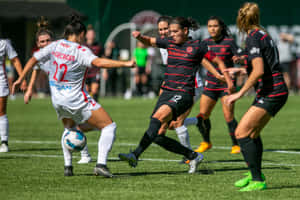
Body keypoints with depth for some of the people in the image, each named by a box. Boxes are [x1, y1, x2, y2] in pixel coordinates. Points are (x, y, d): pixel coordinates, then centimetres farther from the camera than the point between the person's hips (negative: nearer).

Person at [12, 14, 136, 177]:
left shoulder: (55, 45, 4)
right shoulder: (81, 51, -13)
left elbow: (33, 59, 10)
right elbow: (98, 62, -31)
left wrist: (20, 79, 21)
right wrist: (124, 64, -31)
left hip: (57, 100, 7)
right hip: (76, 100, -7)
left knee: (69, 128, 34)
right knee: (109, 126, -2)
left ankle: (67, 166, 23)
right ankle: (101, 164, -19)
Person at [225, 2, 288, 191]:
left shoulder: (253, 38, -13)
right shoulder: (264, 34, 16)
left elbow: (259, 71, -23)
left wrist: (240, 93, -19)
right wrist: (240, 69, 37)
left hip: (270, 94, -10)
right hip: (278, 91, 10)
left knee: (242, 133, -13)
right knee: (252, 133, 21)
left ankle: (258, 181, -15)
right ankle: (255, 175, 33)